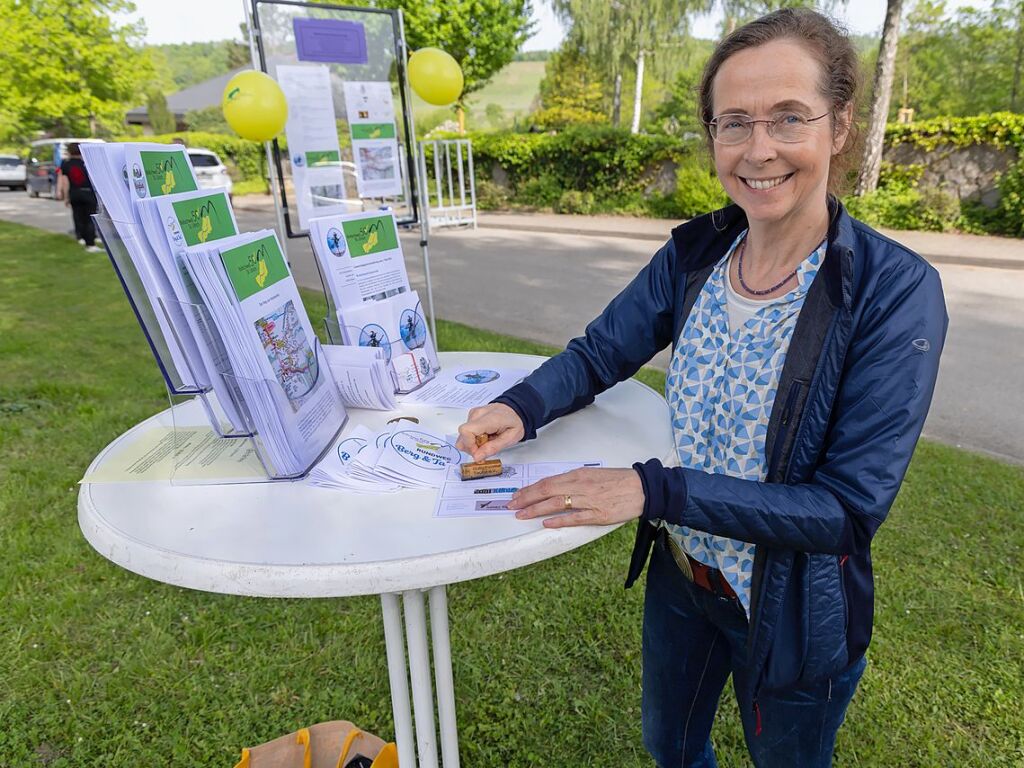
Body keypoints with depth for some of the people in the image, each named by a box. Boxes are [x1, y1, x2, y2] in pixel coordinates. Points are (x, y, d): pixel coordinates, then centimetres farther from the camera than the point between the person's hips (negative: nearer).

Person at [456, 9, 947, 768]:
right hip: (678, 579, 4)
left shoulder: (895, 292, -24)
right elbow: (598, 353, -2)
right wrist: (524, 406, -23)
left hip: (792, 614, -3)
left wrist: (654, 489, -34)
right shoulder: (693, 254, -10)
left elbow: (853, 505, -26)